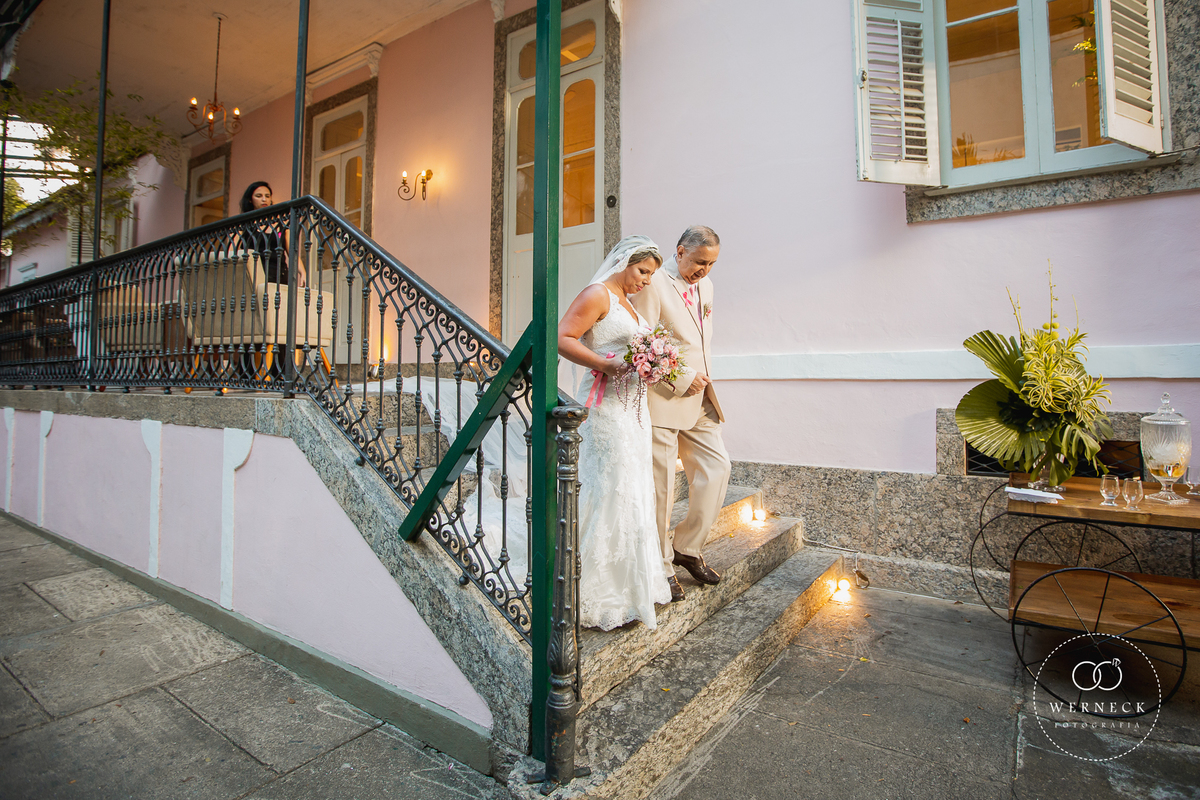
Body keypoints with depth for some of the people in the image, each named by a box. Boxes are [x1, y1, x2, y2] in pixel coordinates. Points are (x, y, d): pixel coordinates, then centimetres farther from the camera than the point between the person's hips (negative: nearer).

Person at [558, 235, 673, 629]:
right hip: (607, 408, -10)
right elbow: (562, 339, -17)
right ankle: (602, 595, 6)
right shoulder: (597, 294, -7)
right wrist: (608, 366, -24)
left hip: (634, 407, 10)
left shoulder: (629, 303, 21)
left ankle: (632, 581, 30)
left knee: (634, 491, 14)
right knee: (610, 493, -7)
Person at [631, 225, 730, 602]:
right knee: (661, 486, 0)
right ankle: (660, 567, 17)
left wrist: (702, 377, 13)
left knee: (717, 468, 7)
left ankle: (687, 548, 24)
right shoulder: (654, 284, -11)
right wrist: (682, 378, -14)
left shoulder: (705, 285, 15)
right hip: (663, 399, -8)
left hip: (698, 400, 8)